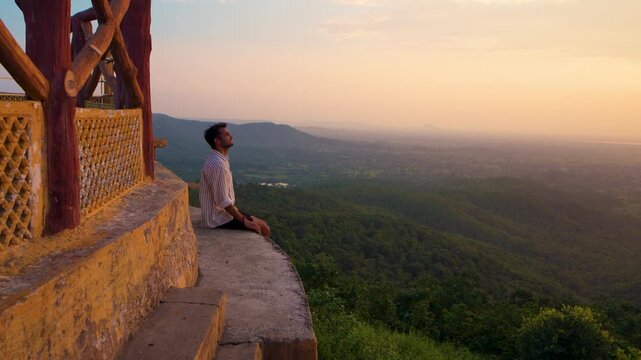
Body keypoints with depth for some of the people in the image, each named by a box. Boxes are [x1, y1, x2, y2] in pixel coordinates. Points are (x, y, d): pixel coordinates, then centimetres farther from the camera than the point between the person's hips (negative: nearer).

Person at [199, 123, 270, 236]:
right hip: (219, 219, -9)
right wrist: (244, 221, -18)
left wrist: (243, 217, 15)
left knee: (263, 224, 11)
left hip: (223, 211, 9)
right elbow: (223, 201, -25)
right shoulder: (218, 165, -24)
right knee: (262, 229, -7)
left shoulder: (220, 159, 7)